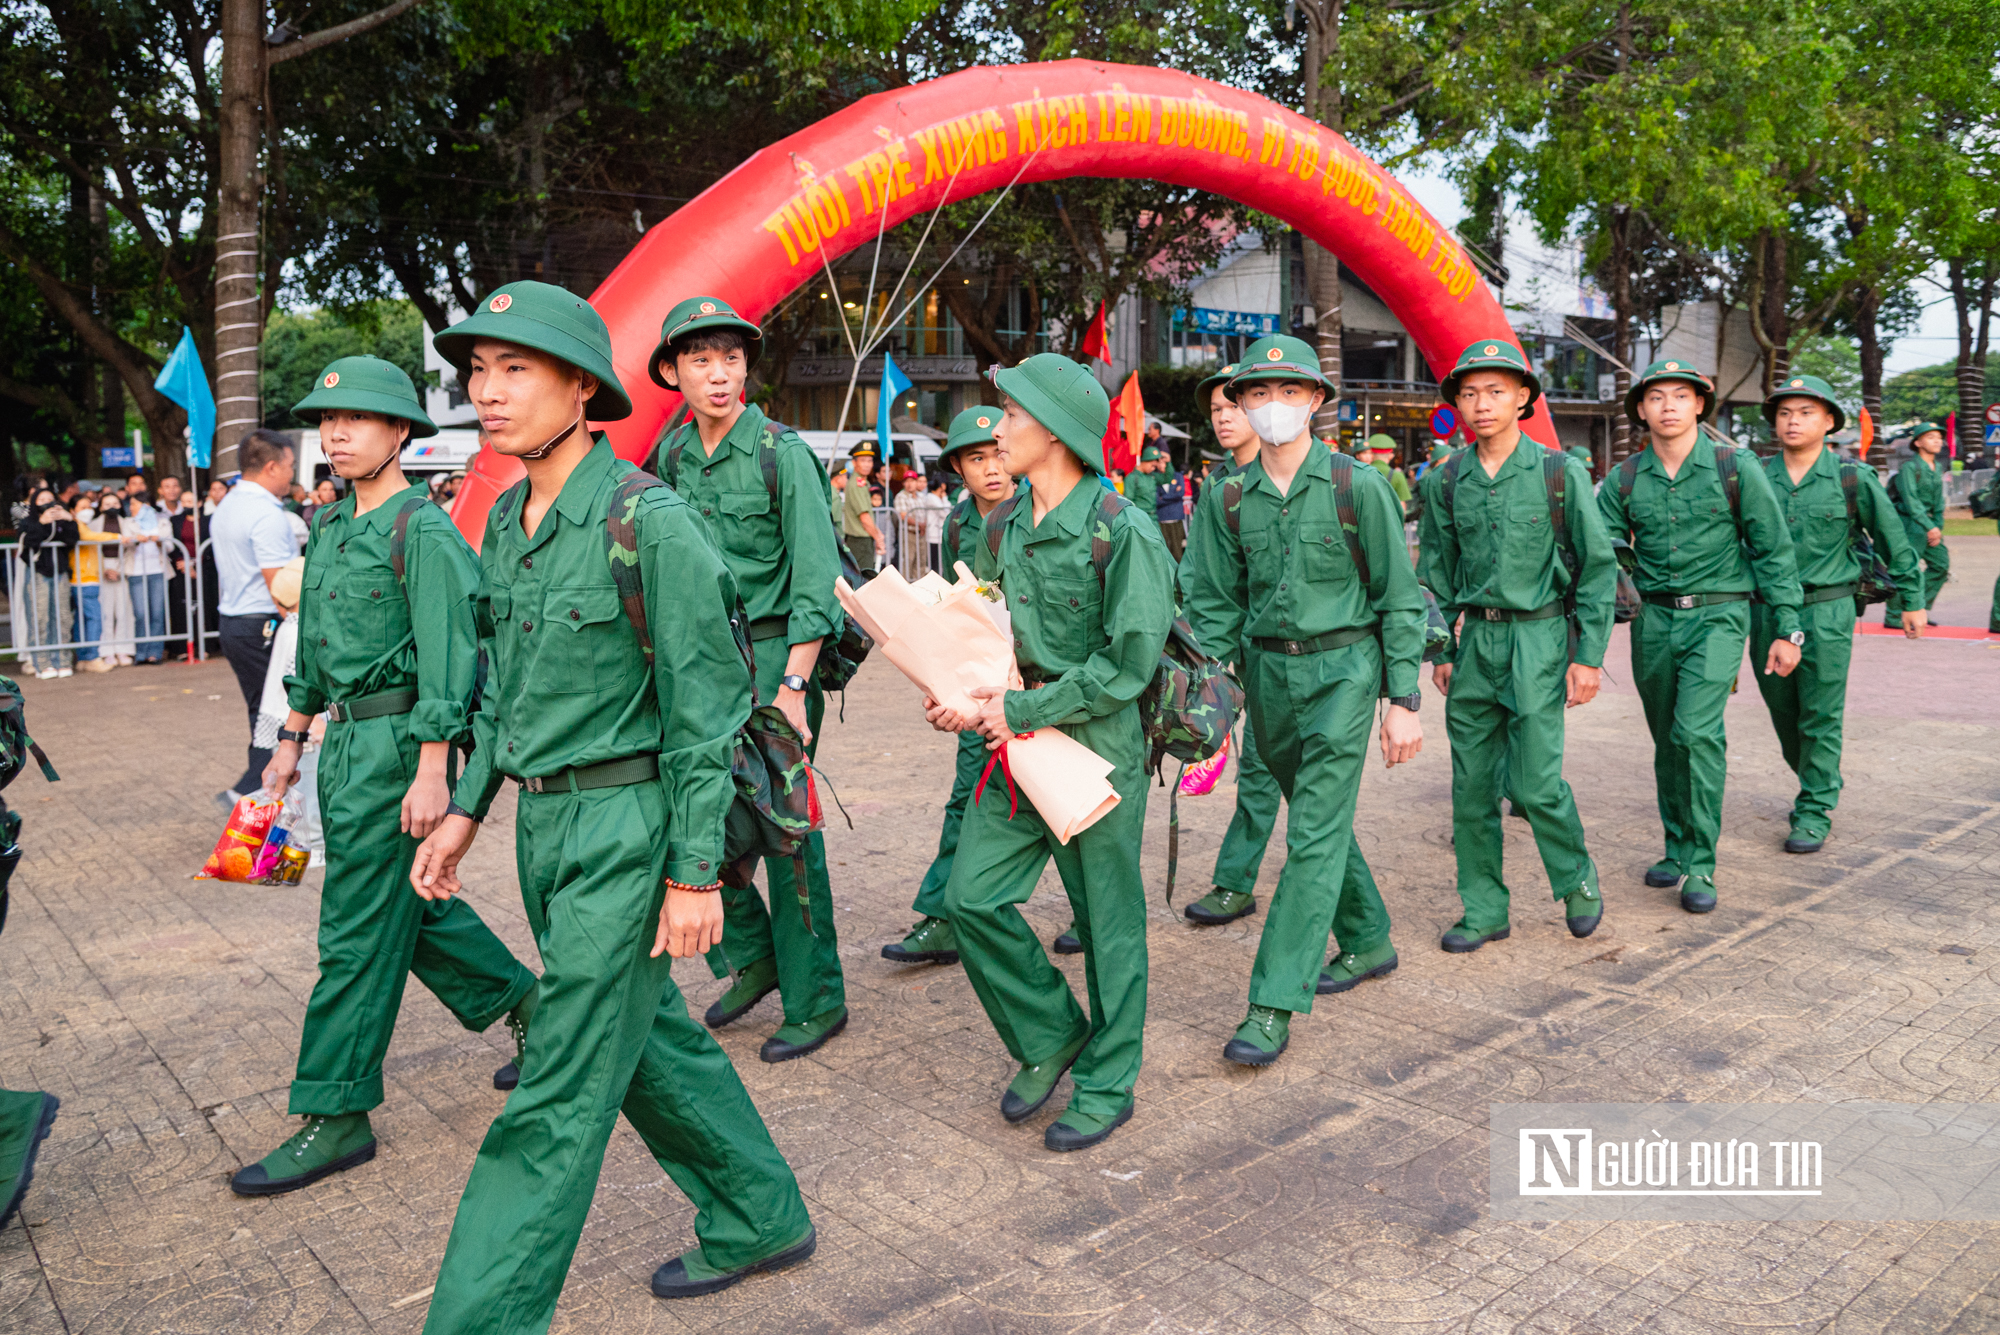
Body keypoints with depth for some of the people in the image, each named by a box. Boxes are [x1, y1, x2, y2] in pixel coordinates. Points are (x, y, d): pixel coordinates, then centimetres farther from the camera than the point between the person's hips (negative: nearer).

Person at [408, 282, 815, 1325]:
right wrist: (466, 809, 15)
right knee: (648, 1034, 20)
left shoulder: (650, 523, -17)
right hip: (544, 823, 9)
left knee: (560, 1094, 0)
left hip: (625, 827, -9)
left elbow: (703, 709, -16)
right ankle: (760, 1221, 38)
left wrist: (695, 872, -16)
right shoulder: (504, 520, 8)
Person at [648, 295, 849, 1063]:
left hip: (773, 658, -6)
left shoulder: (782, 454, -10)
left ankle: (815, 1001, 13)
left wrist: (791, 687, -20)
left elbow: (816, 581, -14)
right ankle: (753, 957, 30)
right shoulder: (671, 457, 9)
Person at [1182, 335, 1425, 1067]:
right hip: (1267, 670, 5)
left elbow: (1398, 597, -3)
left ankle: (1274, 1005, -6)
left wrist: (1404, 700, -7)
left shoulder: (1358, 486, -6)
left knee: (1315, 831, -8)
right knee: (1321, 816, 18)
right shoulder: (1229, 500, 3)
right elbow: (1212, 605, 7)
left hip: (1342, 665, -4)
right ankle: (1368, 941, 39)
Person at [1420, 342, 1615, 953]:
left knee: (1534, 781, -7)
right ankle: (1484, 909, 19)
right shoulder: (1451, 480, 6)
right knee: (1471, 782, 6)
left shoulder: (1559, 473, -5)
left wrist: (1589, 655, -7)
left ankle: (1578, 879, 22)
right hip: (1476, 639, 4)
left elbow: (1599, 564, -3)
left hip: (1539, 637, -4)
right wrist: (1440, 649, 11)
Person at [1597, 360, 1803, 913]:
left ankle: (1699, 864, -6)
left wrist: (1787, 630, -2)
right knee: (1667, 740, 12)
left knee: (1697, 731, -17)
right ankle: (1676, 847, 28)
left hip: (1717, 617, -3)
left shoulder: (1736, 469, -4)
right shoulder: (1624, 480, 2)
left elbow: (1774, 551, 0)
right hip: (1653, 619, 4)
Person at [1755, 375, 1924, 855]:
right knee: (1783, 714, 12)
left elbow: (1894, 540, 7)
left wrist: (1912, 600, 10)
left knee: (1820, 718, -1)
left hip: (1826, 612, -3)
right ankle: (1822, 783, 35)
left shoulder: (1852, 480, -1)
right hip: (1766, 612, 3)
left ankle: (1815, 812, 8)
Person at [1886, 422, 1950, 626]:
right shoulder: (1909, 467, -13)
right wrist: (1929, 527, -23)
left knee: (1941, 564, 7)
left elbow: (1938, 501, 16)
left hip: (1927, 522, 9)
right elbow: (1910, 501, -20)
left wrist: (1938, 527, 6)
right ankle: (1893, 617, -3)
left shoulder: (1938, 468, 12)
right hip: (1908, 523, -9)